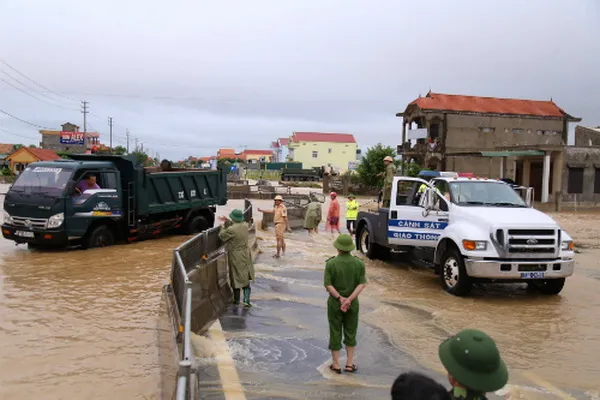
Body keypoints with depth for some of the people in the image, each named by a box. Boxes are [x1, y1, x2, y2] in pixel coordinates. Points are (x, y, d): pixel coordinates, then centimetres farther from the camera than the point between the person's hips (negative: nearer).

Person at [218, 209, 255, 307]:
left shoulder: (231, 230, -24)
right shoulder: (245, 226, -5)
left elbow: (222, 236, -5)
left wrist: (223, 227, 12)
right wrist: (228, 221, 18)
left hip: (236, 257, -5)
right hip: (245, 255, 5)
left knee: (236, 278, 8)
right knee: (246, 279, 13)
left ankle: (236, 300, 23)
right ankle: (246, 301, 13)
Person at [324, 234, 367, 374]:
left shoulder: (331, 263, -12)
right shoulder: (359, 263, -6)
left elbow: (328, 284, -16)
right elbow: (362, 284, -12)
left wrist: (340, 298, -14)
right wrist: (349, 299, -17)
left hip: (335, 303, -2)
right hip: (353, 303, 2)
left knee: (335, 333, 9)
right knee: (350, 333, 15)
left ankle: (336, 365, 17)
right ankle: (350, 364, 20)